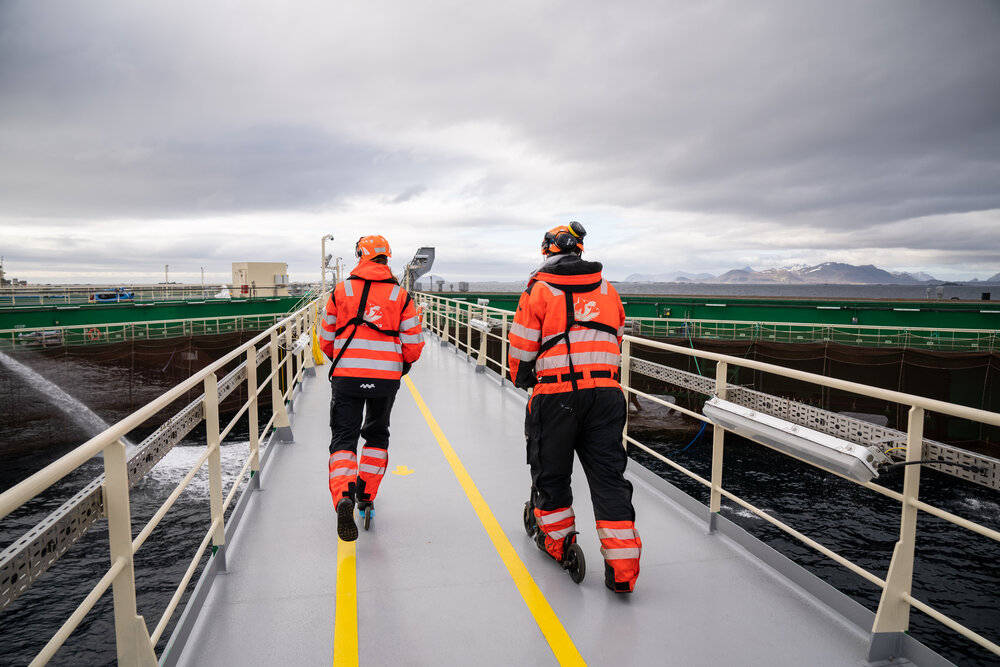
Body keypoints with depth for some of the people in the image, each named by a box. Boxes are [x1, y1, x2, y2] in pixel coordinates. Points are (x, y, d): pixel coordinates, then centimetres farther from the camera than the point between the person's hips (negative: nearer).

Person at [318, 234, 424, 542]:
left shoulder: (340, 291, 4)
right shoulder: (400, 295, 3)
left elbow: (326, 339, 9)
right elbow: (413, 342, 1)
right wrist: (404, 365, 21)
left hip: (346, 375, -1)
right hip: (386, 377, 1)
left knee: (343, 438, 4)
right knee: (377, 435, 20)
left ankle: (344, 496, -19)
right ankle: (366, 496, 22)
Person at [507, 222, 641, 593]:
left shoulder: (539, 289, -2)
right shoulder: (608, 291, 13)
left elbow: (522, 348, -1)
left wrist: (521, 380, 18)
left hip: (555, 395, -4)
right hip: (605, 392, 4)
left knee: (551, 472, 15)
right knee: (608, 476, 7)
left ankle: (557, 542, 31)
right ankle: (622, 570, 6)